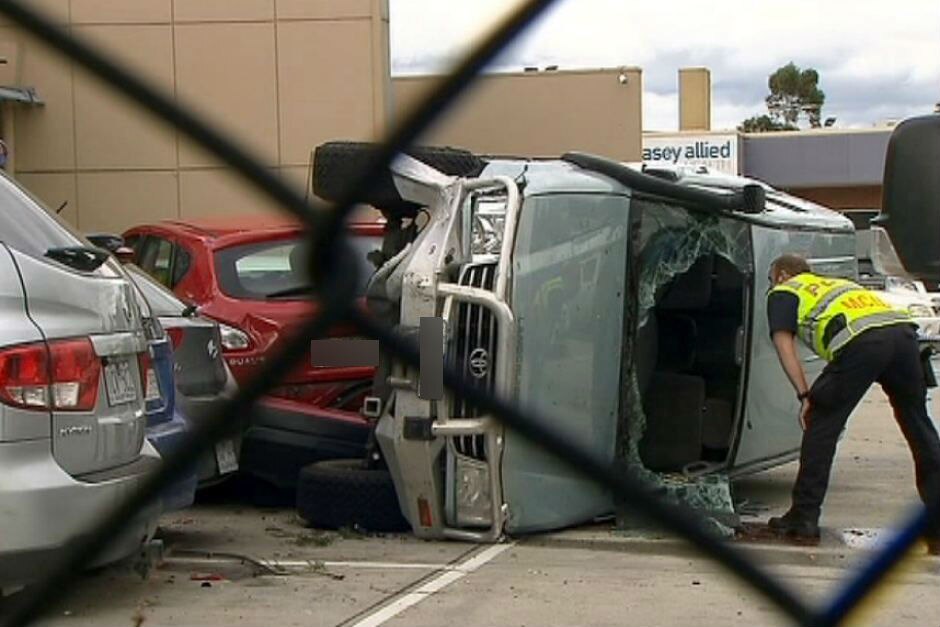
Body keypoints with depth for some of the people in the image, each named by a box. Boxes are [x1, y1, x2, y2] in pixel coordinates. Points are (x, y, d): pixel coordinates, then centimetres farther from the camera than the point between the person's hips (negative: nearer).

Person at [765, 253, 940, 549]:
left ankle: (804, 517, 9)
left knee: (821, 424, 8)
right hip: (903, 329, 6)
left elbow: (784, 344, 10)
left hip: (861, 341, -6)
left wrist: (805, 396, 5)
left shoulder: (783, 292, 24)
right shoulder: (837, 283, 42)